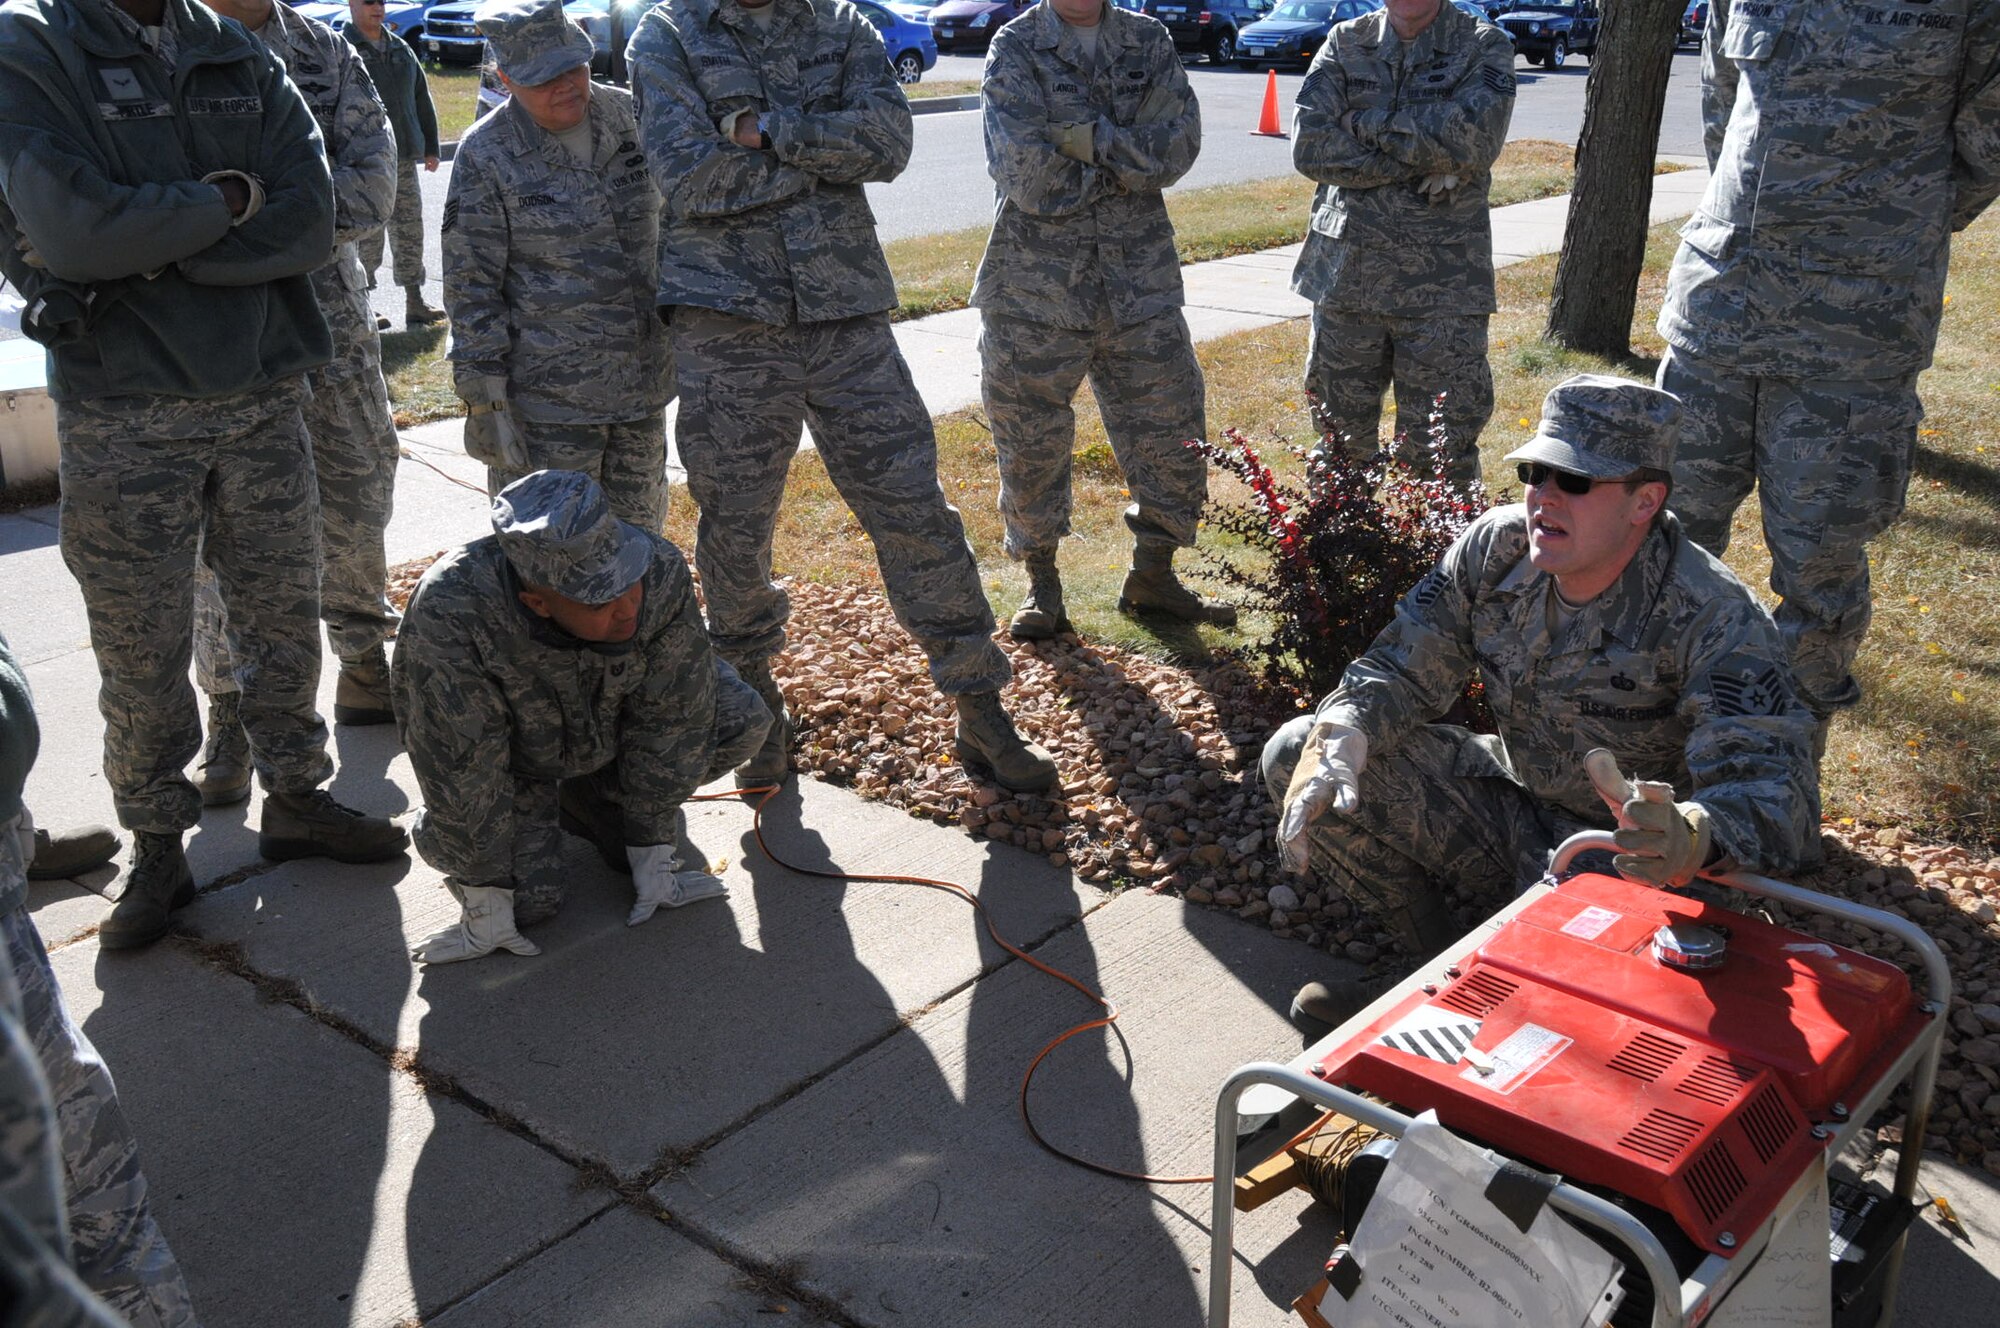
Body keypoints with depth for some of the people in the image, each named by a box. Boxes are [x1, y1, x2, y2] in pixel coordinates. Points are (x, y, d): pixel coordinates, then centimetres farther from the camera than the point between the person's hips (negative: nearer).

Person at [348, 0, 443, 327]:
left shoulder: (401, 49, 16)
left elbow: (422, 101, 21)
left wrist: (431, 147, 16)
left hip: (405, 159, 6)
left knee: (410, 232, 9)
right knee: (368, 236, -3)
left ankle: (415, 303, 16)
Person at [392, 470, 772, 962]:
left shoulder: (661, 573, -33)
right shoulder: (450, 612, -40)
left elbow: (671, 719, -21)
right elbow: (459, 768, -32)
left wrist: (652, 853, -15)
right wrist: (486, 905, -25)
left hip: (615, 731, 3)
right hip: (513, 757, -3)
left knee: (742, 721, -17)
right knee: (527, 899, -21)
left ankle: (590, 800, 7)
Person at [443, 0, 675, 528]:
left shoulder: (628, 115, 2)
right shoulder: (486, 155, -11)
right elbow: (470, 288, -9)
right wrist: (486, 401, -12)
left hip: (644, 383, 5)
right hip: (547, 400, -5)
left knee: (640, 531, 17)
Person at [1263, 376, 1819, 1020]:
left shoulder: (1714, 620, -28)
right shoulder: (1496, 546, -11)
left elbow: (1773, 792, -37)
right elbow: (1402, 668, -4)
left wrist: (1692, 838, -62)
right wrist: (1334, 743, -27)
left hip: (1632, 855, -5)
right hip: (1512, 793, 6)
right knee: (1294, 754, -8)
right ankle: (1440, 962, 7)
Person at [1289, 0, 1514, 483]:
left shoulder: (1485, 47, 1)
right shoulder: (1346, 42, 7)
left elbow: (1473, 140, -18)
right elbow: (1310, 147, -8)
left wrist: (1364, 123, -11)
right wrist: (1425, 162, -12)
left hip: (1443, 280, -2)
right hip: (1347, 273, 3)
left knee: (1445, 450, 0)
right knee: (1342, 441, 12)